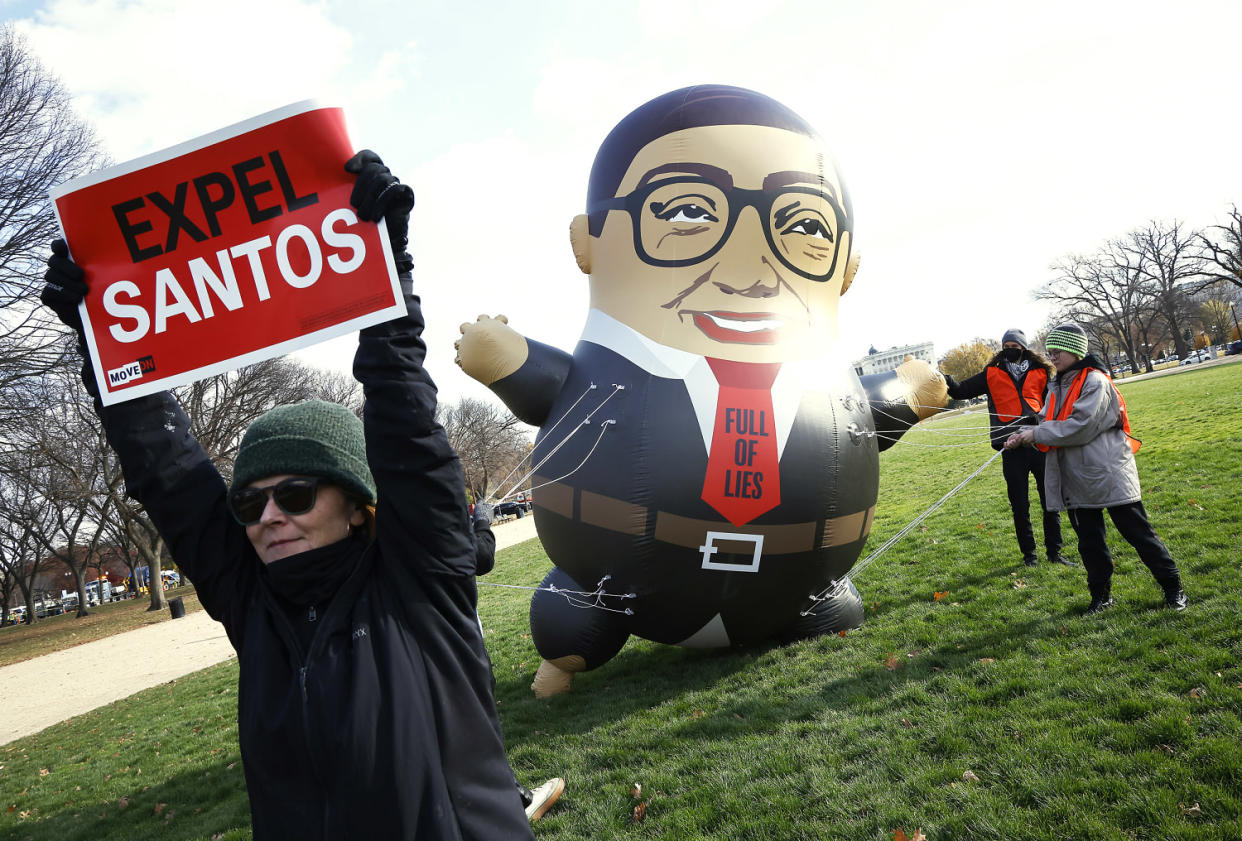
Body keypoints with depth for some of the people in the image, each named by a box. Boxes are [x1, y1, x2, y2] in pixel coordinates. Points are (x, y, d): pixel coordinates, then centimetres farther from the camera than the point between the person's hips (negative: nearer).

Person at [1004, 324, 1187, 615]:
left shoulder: (1095, 382, -14)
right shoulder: (1056, 387, 11)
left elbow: (1080, 427, -23)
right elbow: (1048, 424, 10)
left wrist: (1036, 434, -18)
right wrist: (1024, 434, -9)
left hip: (1109, 474, -7)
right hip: (1076, 480, 7)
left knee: (1138, 533, 3)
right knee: (1089, 542, 14)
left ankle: (1173, 588, 18)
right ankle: (1101, 596, 26)